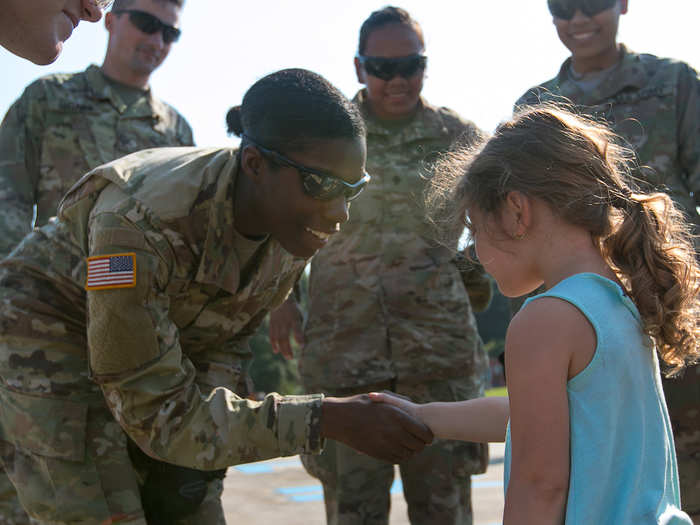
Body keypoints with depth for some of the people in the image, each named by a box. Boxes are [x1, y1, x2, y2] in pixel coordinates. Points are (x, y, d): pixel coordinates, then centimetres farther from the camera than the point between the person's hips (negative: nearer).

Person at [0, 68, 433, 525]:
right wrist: (325, 420, -36)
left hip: (161, 361, 6)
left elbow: (229, 335, 1)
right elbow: (156, 410, -32)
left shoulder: (297, 228, -15)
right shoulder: (141, 221, -36)